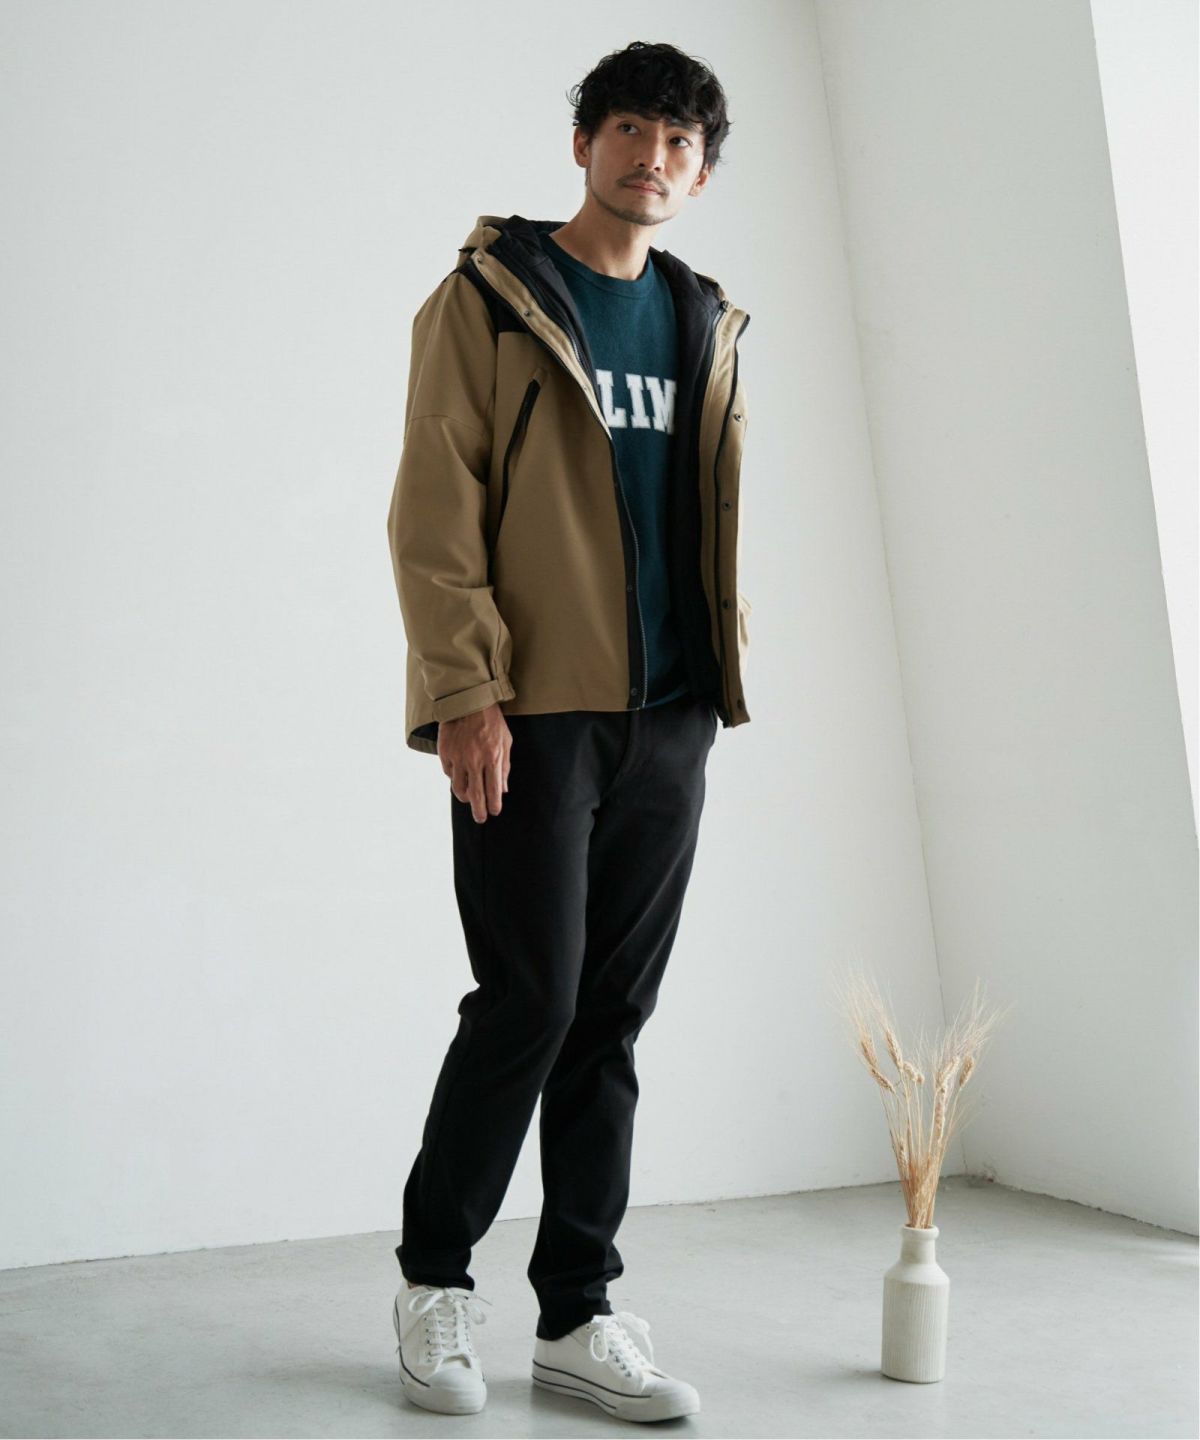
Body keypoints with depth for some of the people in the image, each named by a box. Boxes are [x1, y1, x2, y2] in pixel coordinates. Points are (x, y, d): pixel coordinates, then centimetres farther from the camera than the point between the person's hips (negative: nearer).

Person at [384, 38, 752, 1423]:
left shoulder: (708, 327, 17)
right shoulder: (488, 297, 1)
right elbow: (433, 505, -6)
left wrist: (719, 672, 12)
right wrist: (464, 687, -15)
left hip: (667, 720, 5)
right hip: (533, 711, -5)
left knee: (613, 1016, 7)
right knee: (530, 1000, -6)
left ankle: (576, 1314, 16)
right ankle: (433, 1278, 15)